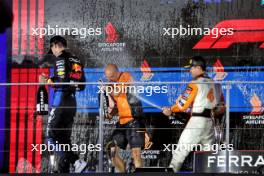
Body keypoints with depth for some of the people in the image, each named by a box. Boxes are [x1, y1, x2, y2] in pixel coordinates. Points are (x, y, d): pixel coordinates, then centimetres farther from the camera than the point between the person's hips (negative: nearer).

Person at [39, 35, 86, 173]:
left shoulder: (61, 58, -9)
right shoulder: (75, 60, 16)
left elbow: (62, 81, -20)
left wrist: (47, 81, -4)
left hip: (61, 99, -9)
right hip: (72, 101, 9)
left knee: (52, 136, -8)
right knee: (64, 137, 12)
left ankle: (76, 161, -19)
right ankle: (63, 170, 10)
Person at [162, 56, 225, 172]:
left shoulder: (195, 84, -6)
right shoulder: (216, 84, 14)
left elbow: (183, 104, -8)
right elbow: (221, 107, 15)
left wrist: (170, 110, 6)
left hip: (197, 121, -7)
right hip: (210, 122, 7)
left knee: (180, 151, -5)